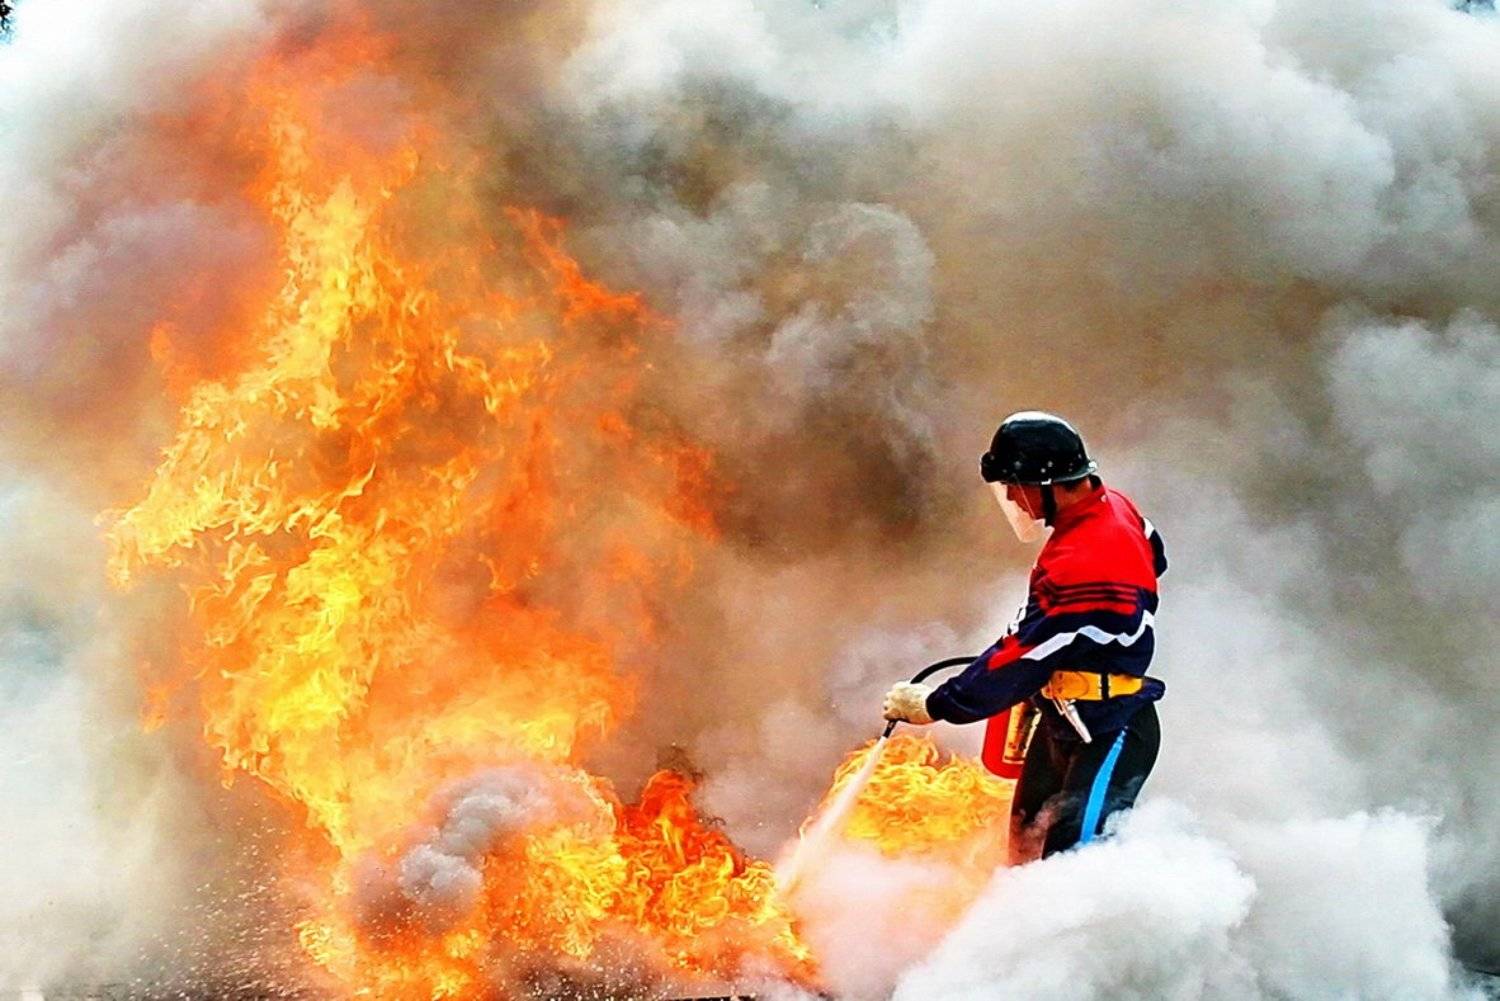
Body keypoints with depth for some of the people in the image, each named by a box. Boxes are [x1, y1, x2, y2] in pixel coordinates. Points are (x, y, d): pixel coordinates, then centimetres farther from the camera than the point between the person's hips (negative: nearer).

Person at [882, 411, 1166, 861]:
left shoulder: (1080, 565, -32)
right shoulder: (1113, 508, -3)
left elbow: (1021, 661, -26)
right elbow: (1153, 554, 20)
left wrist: (932, 705, -14)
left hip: (1110, 738, -10)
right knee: (1028, 840, 20)